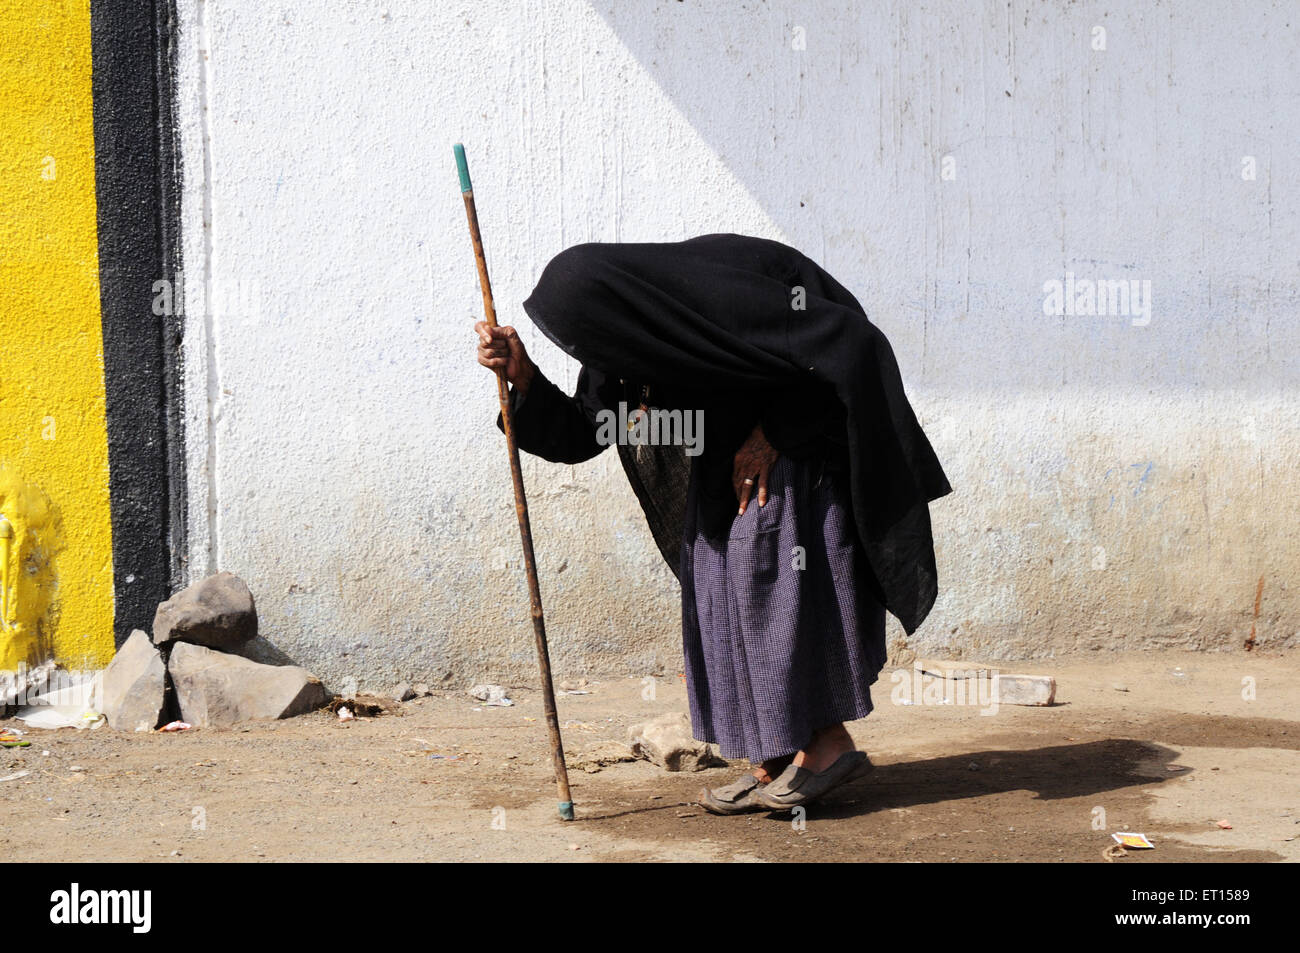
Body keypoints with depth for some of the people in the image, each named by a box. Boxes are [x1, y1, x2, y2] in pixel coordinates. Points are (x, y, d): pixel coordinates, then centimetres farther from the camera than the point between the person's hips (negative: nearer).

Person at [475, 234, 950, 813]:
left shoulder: (723, 293, -34)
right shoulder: (616, 330, -10)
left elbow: (849, 343, -31)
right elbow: (576, 435, -2)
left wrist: (773, 432, -25)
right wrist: (522, 375, -19)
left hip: (807, 438, -8)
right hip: (730, 449, 8)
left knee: (773, 567, -17)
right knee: (716, 572, 0)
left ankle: (827, 743, -9)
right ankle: (773, 764, 1)